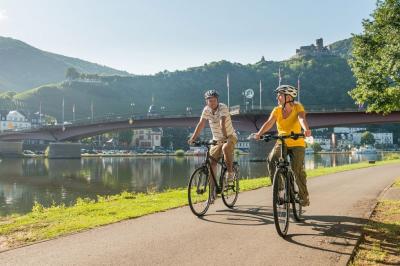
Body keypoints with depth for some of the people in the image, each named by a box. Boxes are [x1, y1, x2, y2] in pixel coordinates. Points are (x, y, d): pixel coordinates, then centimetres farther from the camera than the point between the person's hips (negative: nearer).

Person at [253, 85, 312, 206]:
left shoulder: (297, 107, -10)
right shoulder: (277, 110, -5)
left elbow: (302, 118, -29)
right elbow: (269, 123, -18)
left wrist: (306, 129, -50)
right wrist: (259, 133, -35)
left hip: (297, 143, -2)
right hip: (282, 143, 2)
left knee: (298, 170, -10)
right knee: (271, 160, -22)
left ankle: (304, 196, 11)